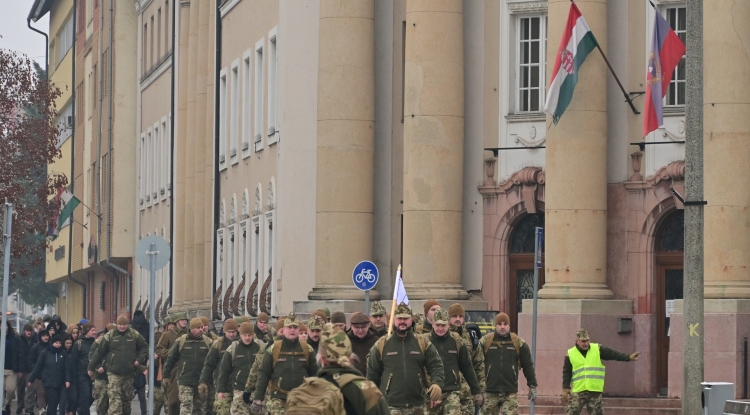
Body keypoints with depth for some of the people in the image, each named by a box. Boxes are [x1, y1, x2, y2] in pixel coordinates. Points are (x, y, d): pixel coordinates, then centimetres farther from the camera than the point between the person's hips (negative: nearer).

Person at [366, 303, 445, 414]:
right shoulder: (381, 345, 3)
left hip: (417, 407, 2)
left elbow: (436, 365, 2)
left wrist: (437, 383, -18)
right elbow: (372, 373, 8)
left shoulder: (423, 343, 6)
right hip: (391, 407, -2)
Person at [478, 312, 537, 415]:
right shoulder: (485, 341, 1)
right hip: (489, 392, 0)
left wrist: (532, 386, 6)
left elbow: (528, 365, 9)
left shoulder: (518, 343, 5)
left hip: (510, 392, 0)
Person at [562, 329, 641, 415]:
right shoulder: (570, 354, 4)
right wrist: (565, 388, -2)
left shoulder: (598, 349, 6)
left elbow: (613, 354, -2)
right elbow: (566, 373, 5)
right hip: (578, 391, -1)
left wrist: (628, 357, -14)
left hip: (595, 391, 1)